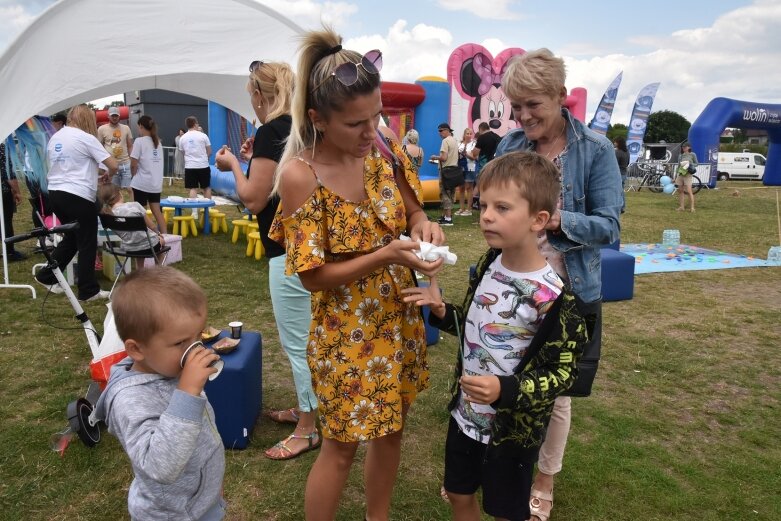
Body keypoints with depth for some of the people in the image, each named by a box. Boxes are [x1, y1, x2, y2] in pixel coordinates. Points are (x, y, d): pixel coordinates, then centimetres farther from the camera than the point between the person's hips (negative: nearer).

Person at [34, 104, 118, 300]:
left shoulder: (54, 137, 14)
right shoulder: (87, 138, -9)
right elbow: (113, 165, -14)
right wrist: (108, 175, 10)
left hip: (55, 193, 8)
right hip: (78, 196, -8)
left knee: (71, 238, 23)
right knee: (87, 244, 2)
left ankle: (46, 276, 27)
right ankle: (88, 291, 7)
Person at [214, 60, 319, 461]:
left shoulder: (271, 132, -14)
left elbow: (254, 199, -15)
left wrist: (234, 165, 0)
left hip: (290, 252, -10)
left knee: (297, 342, 1)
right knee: (305, 339, 20)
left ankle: (307, 430, 14)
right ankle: (306, 408, 35)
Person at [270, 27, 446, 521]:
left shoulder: (386, 150, -7)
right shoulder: (300, 176, -21)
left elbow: (413, 210, 9)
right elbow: (314, 275, -17)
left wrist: (423, 225, -15)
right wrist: (387, 255, -29)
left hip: (400, 317, 6)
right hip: (347, 330, -5)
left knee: (390, 430, 22)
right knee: (342, 445, 10)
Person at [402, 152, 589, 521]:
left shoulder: (553, 297, -25)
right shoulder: (487, 265, -5)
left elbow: (562, 374, -20)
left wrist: (505, 390, -33)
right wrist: (441, 311, -9)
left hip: (514, 429, -6)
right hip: (466, 413, 6)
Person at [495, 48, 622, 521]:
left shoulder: (596, 150, -10)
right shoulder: (510, 145, 0)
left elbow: (609, 227, -11)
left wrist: (558, 219, -28)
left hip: (568, 290, -3)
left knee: (554, 391, 12)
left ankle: (545, 482, 35)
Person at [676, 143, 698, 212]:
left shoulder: (692, 155, 2)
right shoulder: (680, 156, 14)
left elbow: (696, 164, 5)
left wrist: (690, 164, -15)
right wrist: (675, 177, 13)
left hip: (687, 174, -5)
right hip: (680, 174, 5)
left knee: (689, 191, -10)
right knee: (680, 191, 5)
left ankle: (692, 207, -8)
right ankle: (682, 207, 11)